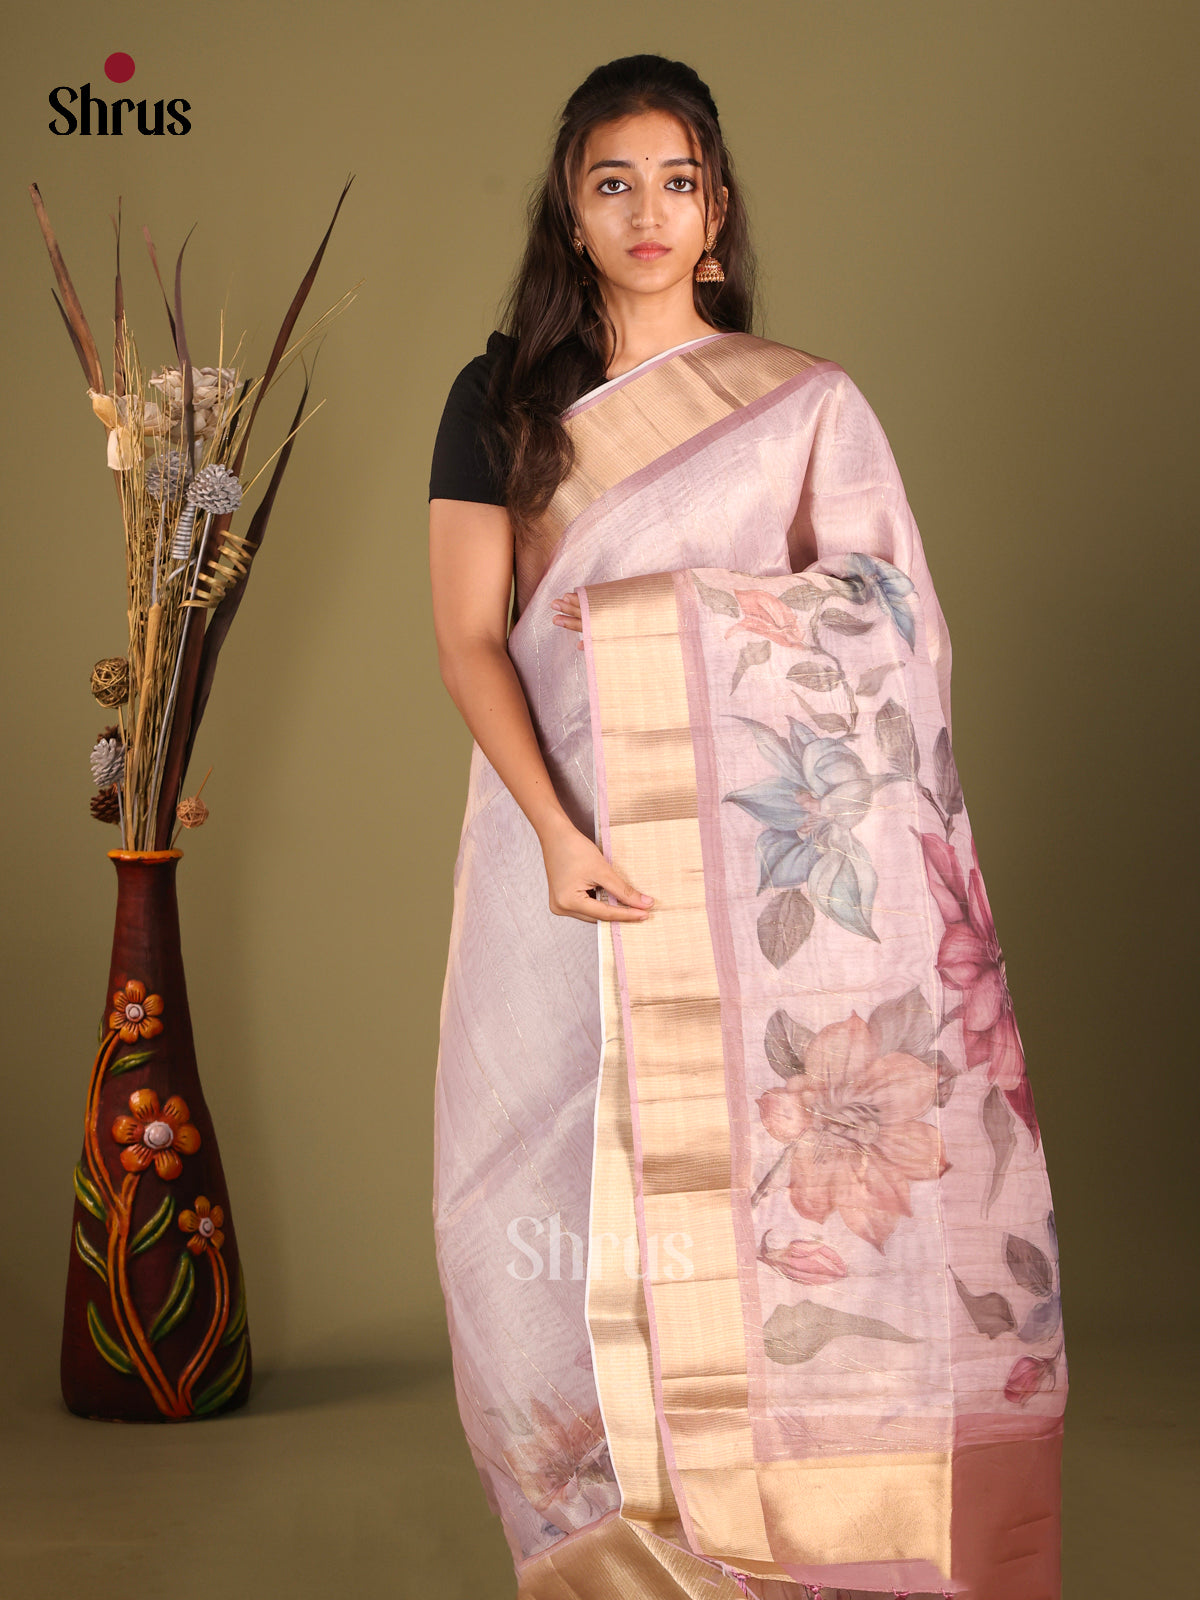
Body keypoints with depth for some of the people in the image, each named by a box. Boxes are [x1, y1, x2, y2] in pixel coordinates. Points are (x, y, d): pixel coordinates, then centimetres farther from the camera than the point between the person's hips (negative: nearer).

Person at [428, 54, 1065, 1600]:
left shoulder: (808, 405, 9)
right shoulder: (503, 399, 8)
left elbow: (884, 637, 6)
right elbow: (467, 635, -1)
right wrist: (555, 830, -15)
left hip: (762, 848, 0)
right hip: (572, 842, 1)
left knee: (760, 1171, -5)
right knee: (578, 1181, -1)